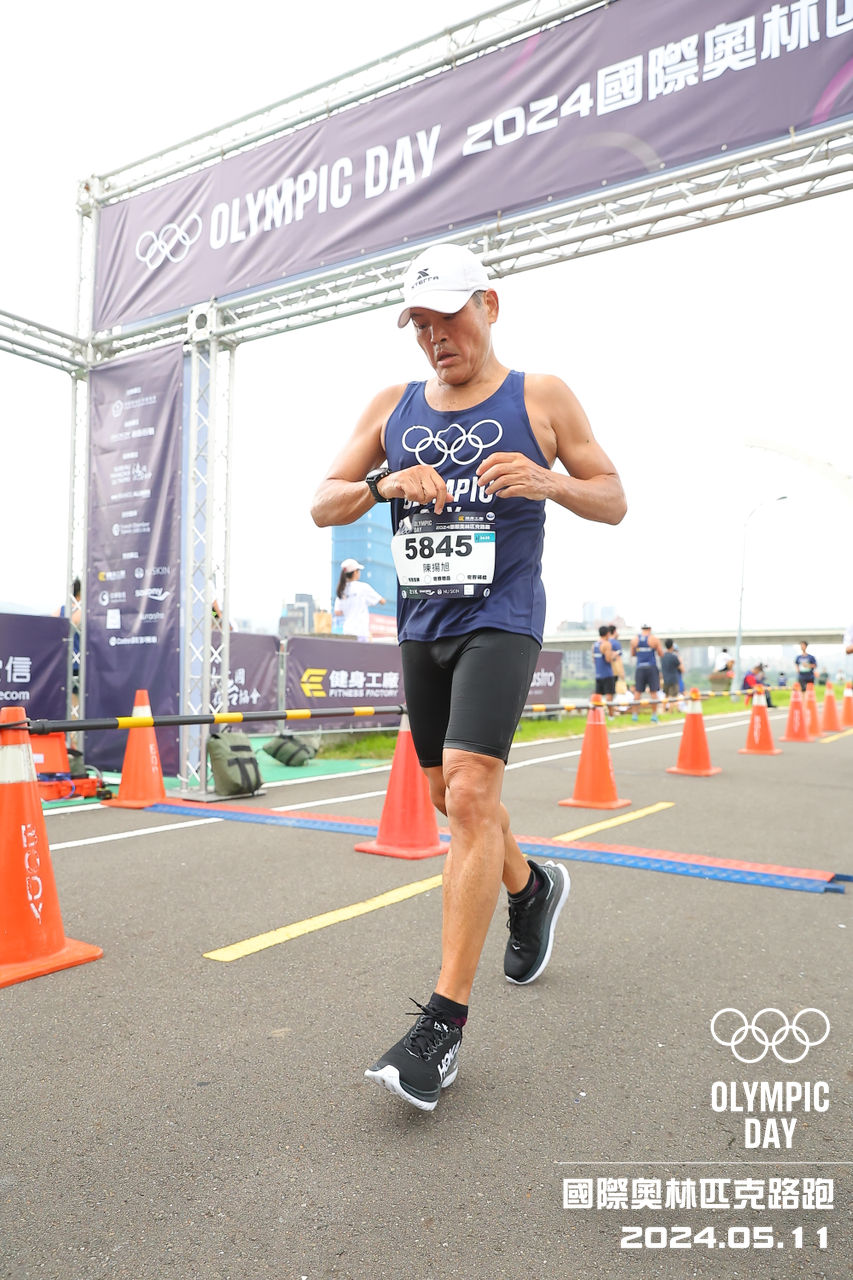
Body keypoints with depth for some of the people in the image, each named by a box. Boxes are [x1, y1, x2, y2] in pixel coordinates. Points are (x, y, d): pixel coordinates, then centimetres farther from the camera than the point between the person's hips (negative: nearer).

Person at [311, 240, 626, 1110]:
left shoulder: (540, 399, 2)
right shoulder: (392, 407, 10)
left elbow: (613, 502, 4)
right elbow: (322, 505, 7)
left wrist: (548, 481, -16)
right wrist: (385, 484, -14)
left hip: (500, 622, -5)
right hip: (422, 624, 5)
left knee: (471, 792, -18)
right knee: (449, 795, 15)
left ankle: (444, 1024, -11)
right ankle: (531, 888, 44)